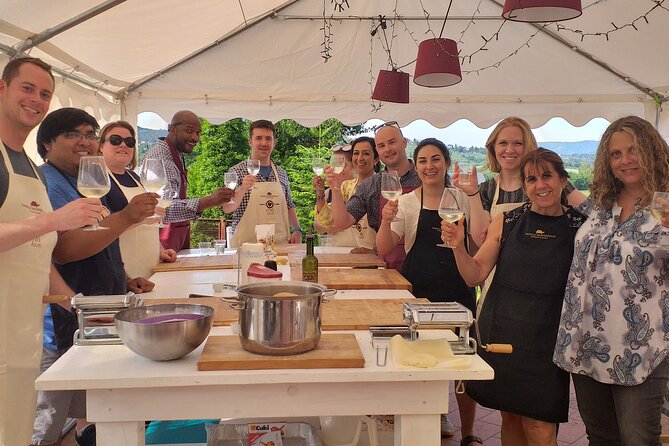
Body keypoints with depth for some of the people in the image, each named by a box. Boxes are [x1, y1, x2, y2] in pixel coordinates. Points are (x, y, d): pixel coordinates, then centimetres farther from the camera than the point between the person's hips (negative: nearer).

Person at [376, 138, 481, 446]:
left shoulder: (461, 199, 5)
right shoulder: (407, 203, 0)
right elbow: (384, 250, -2)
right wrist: (386, 220, -22)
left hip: (459, 291, 2)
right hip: (419, 291, -1)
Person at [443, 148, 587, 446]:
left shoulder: (580, 227, -3)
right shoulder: (506, 223, 1)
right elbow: (475, 275, -2)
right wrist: (458, 247, -16)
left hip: (547, 340, -2)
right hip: (501, 333, 2)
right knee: (510, 418, 15)